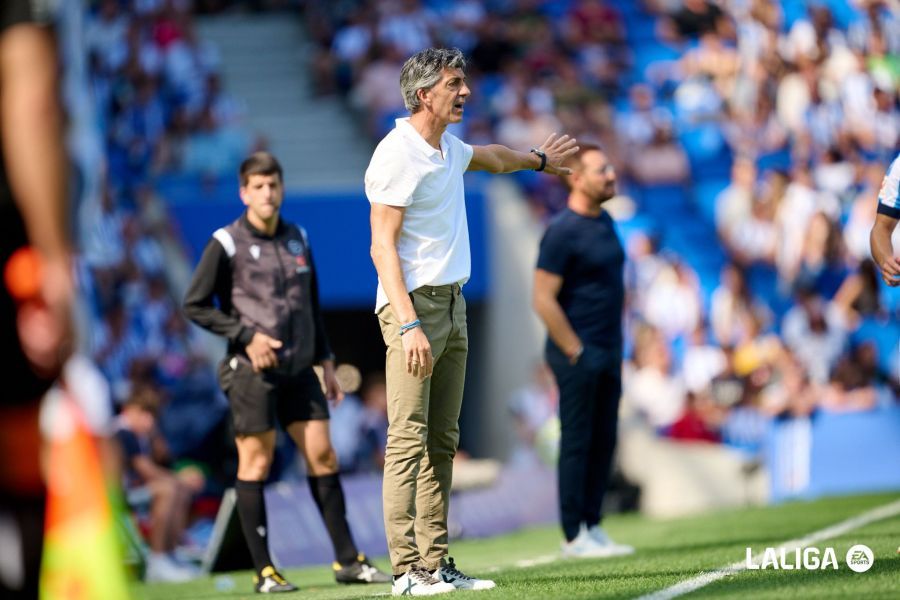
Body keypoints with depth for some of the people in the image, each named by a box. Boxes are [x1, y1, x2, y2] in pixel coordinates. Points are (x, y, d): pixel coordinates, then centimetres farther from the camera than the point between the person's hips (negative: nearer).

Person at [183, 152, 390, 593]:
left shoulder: (298, 239, 12)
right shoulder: (226, 243, -5)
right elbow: (195, 305, -4)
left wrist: (325, 361, 17)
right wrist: (247, 336, -12)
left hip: (299, 370, 5)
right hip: (251, 370, -5)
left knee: (322, 456, 2)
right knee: (256, 462, -3)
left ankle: (347, 561, 7)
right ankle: (264, 571, 3)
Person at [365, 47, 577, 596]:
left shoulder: (451, 149, 14)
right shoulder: (397, 154, -12)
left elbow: (491, 157, 40)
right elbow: (383, 248, -17)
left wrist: (538, 159, 57)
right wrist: (409, 325, -24)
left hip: (452, 304, 9)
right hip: (414, 304, -9)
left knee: (442, 443, 7)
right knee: (408, 439, -11)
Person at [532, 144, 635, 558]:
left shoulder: (605, 222, 12)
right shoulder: (563, 231, -14)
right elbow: (544, 300, -17)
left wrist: (615, 347, 17)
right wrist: (576, 353, -17)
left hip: (608, 354, 8)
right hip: (578, 356, -8)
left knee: (603, 441, 10)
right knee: (577, 443, -2)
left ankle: (592, 526, 18)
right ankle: (574, 536, 3)